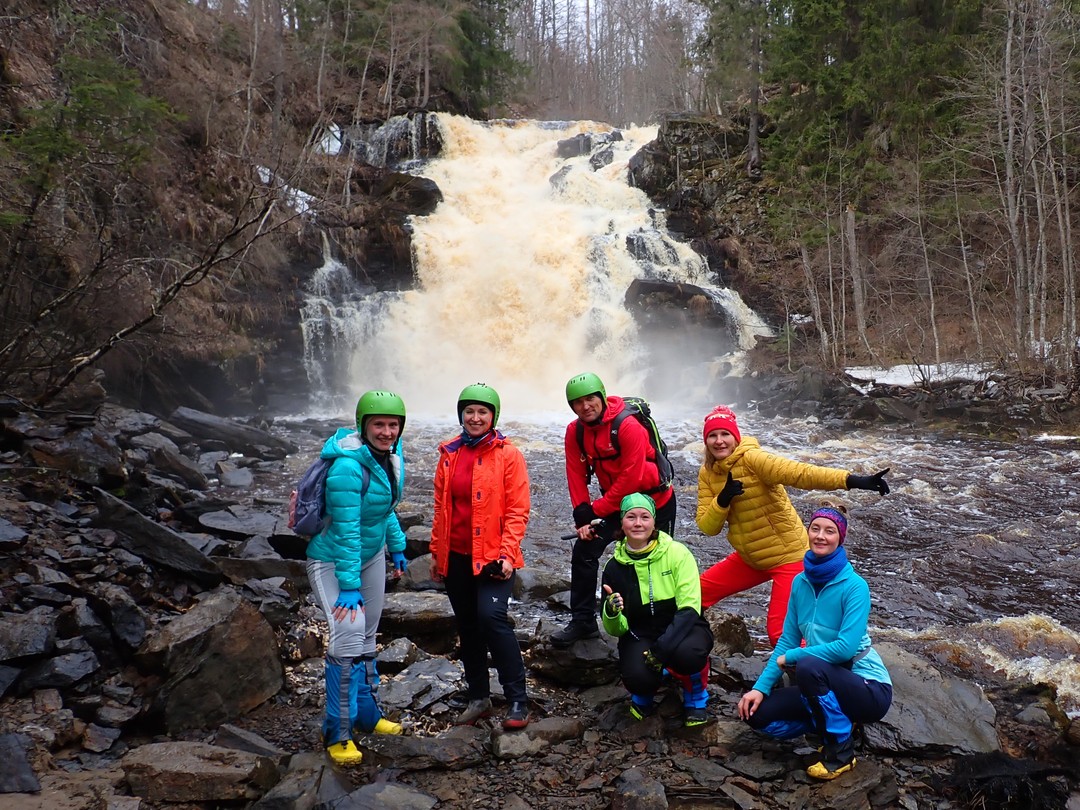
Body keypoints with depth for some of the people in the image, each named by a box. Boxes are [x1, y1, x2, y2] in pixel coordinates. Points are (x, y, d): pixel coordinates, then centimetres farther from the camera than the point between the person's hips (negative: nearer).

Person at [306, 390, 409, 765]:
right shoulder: (348, 467, -29)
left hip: (371, 555, 8)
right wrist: (349, 587, -29)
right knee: (348, 635, -18)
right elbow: (346, 530, -30)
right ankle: (338, 733, -3)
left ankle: (366, 715, 34)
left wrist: (397, 547, 15)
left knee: (366, 637, 17)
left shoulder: (389, 457, -3)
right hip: (332, 560, -8)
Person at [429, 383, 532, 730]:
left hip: (493, 555, -5)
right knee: (467, 626, 12)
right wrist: (436, 551, 11)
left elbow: (518, 509, -8)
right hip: (456, 555, 5)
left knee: (491, 617, -18)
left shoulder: (508, 454, -6)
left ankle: (517, 700, -5)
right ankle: (478, 697, 27)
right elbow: (440, 507, 12)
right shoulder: (449, 454, 6)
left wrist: (507, 553, -16)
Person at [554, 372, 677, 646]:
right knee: (584, 551, -6)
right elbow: (576, 476, -7)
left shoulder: (629, 427, -27)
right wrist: (582, 517, -17)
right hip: (616, 502, 5)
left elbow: (630, 479, -26)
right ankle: (583, 622, 7)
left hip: (655, 501, -5)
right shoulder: (575, 431, -8)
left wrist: (595, 511, -21)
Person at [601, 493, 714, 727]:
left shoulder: (677, 553, -11)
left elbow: (690, 608, -16)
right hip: (641, 636, 2)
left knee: (686, 653, -36)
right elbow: (617, 630, -1)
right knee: (637, 676, -31)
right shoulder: (615, 567, -2)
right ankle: (644, 693, 10)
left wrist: (663, 647, -30)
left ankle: (696, 697, 1)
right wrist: (611, 613, -26)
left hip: (682, 628, -1)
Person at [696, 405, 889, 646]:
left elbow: (799, 473, -37)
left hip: (788, 556, -7)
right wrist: (722, 500, -24)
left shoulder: (751, 459, -22)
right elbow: (707, 527, -4)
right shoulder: (707, 474, -1)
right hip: (749, 558, 7)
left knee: (780, 632, -10)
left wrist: (853, 480, -50)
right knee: (697, 592, 10)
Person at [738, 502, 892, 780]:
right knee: (758, 714, -8)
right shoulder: (801, 581, -1)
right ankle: (837, 724, 11)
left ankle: (841, 751, -11)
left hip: (869, 689, -6)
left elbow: (846, 647, -28)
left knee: (809, 667, -34)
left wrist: (789, 658, -18)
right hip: (827, 687, 6)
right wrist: (761, 687, -5)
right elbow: (787, 640, 3)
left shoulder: (854, 586, -19)